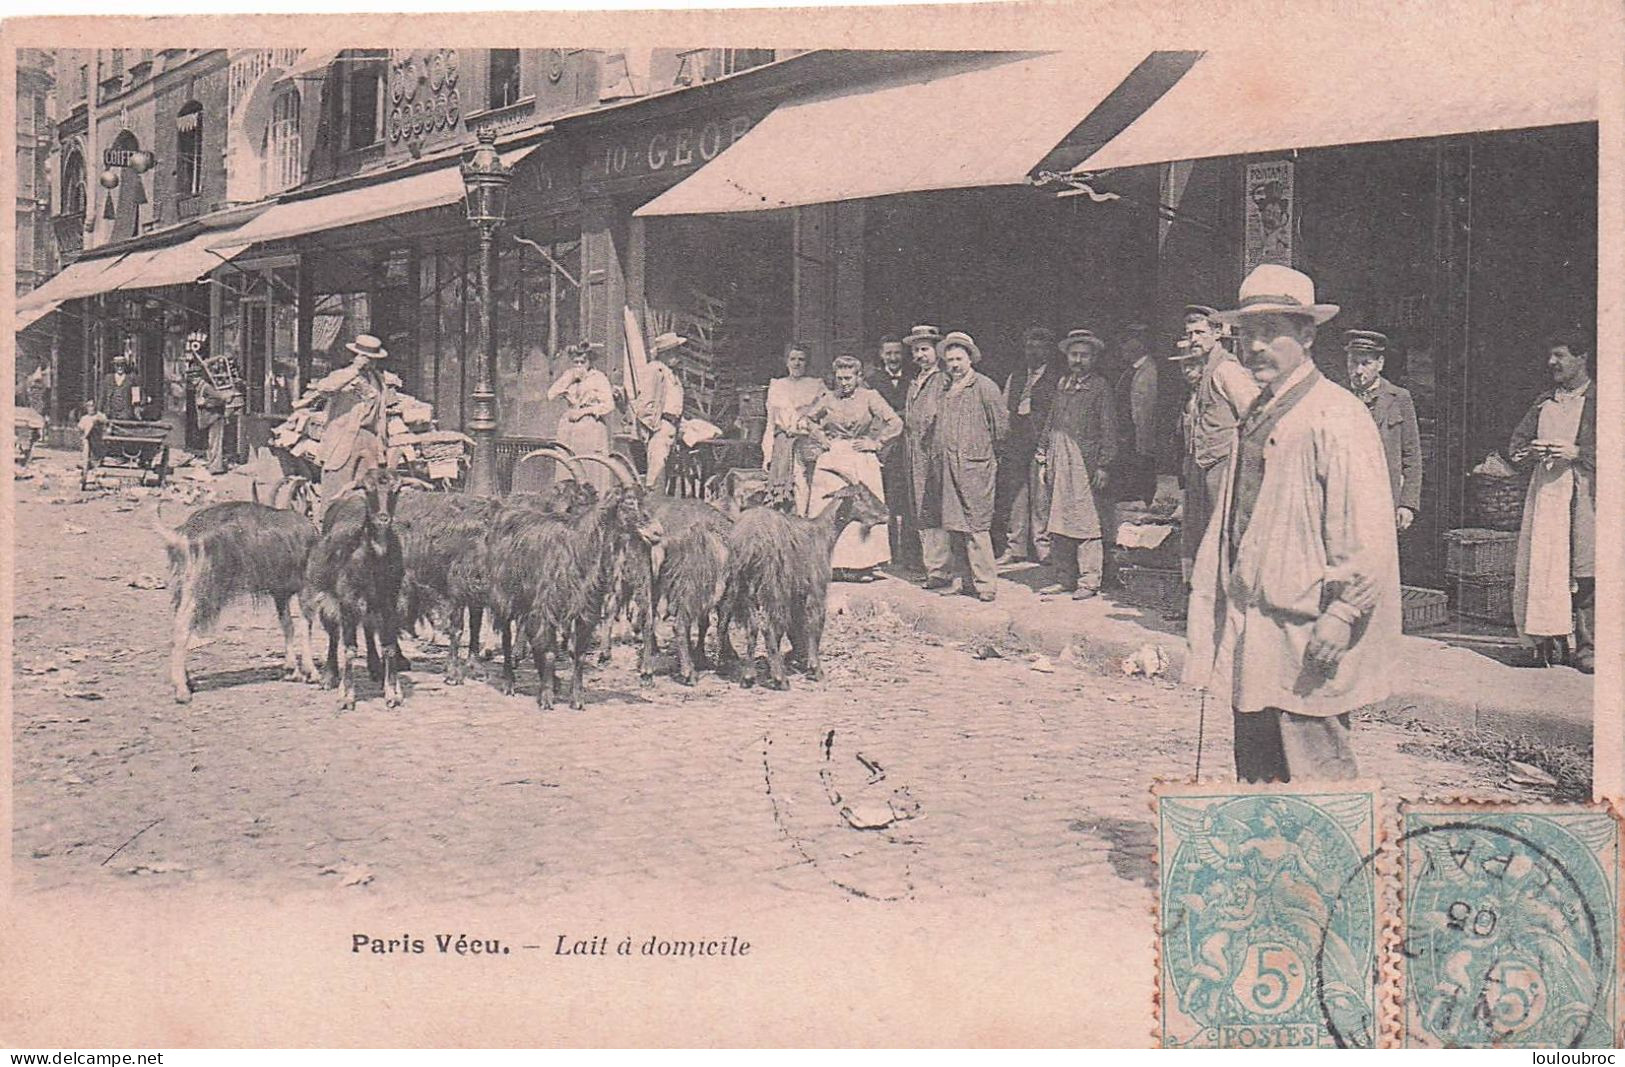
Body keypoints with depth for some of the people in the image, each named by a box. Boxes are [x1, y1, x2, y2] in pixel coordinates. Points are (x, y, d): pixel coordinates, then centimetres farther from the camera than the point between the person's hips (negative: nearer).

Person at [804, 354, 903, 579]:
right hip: (833, 459, 2)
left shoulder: (869, 397, -2)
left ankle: (861, 563, 0)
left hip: (862, 461, -2)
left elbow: (896, 424, -5)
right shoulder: (828, 398, 6)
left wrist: (875, 443, -6)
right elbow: (806, 419, 20)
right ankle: (833, 563, 0)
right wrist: (821, 439, 9)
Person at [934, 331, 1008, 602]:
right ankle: (968, 581, 13)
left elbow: (1001, 424, -1)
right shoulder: (946, 391, 15)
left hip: (976, 465, -6)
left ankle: (984, 585, -5)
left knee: (977, 526, -8)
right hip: (950, 465, 6)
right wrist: (943, 452, 14)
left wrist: (989, 452, 7)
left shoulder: (985, 387, -4)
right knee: (955, 527, 6)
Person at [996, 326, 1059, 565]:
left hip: (1041, 445, -4)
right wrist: (1002, 444, 9)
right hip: (1015, 444, 4)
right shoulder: (1015, 377, 18)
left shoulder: (1056, 381, 2)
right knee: (1014, 497, 5)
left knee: (1040, 497, -5)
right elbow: (1004, 411, 17)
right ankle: (1014, 548, 12)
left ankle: (1043, 547, 2)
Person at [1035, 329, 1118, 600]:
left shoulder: (1100, 387, -1)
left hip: (1085, 462, -6)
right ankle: (1064, 579, 15)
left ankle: (1089, 581, -1)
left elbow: (1109, 429, -5)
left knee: (1087, 523, -6)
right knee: (1059, 523, 8)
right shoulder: (1062, 384, 16)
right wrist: (1043, 457, 11)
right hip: (1058, 461, 6)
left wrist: (1103, 465, -11)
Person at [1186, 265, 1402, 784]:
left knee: (1317, 783, -4)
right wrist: (1207, 595, 19)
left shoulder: (1335, 416, -11)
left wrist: (1340, 615, -19)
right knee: (1256, 781, 13)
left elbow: (1367, 532, -16)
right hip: (1250, 643, 9)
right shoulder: (1256, 417, 16)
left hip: (1308, 644, -9)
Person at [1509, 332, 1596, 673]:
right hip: (1544, 491, 4)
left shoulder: (1598, 401, 3)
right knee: (1540, 566, -2)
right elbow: (1516, 444, 21)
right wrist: (1531, 452, 0)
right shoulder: (1543, 402, 18)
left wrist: (1578, 452, -14)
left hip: (1583, 494, -4)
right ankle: (1547, 640, 4)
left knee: (1584, 573, -7)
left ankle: (1587, 646, -2)